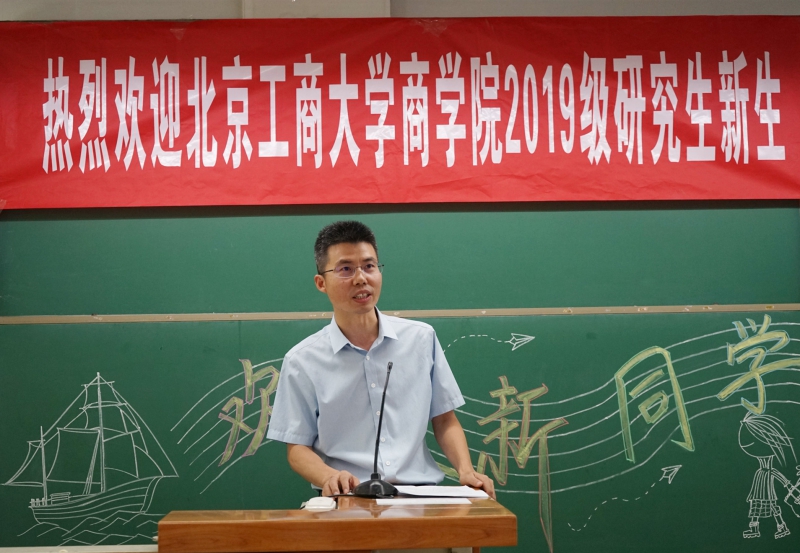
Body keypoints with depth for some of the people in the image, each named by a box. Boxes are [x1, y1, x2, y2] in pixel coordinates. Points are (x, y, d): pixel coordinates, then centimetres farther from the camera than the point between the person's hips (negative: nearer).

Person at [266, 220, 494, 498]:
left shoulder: (422, 338, 8)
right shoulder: (301, 362, 2)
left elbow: (444, 420, 14)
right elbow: (297, 447, 4)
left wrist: (465, 470, -3)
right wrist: (329, 476, -16)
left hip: (420, 495, 1)